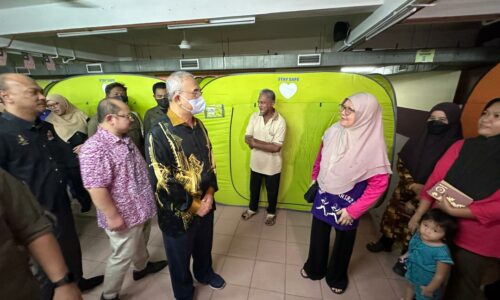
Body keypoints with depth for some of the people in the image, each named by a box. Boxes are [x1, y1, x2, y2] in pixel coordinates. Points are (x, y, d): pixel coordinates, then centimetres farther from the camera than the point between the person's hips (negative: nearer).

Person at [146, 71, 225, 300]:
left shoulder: (199, 126, 0)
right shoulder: (159, 134, -22)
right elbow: (161, 182, -22)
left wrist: (209, 194, -5)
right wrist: (193, 205, -16)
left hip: (205, 204, 6)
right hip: (178, 213, -5)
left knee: (204, 246, 28)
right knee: (180, 257, 21)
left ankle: (204, 273, 58)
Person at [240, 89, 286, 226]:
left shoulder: (280, 122, -20)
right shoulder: (254, 117, -6)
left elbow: (276, 147, -25)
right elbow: (247, 138, -8)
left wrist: (256, 143, -23)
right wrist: (265, 144, -24)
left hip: (272, 165, -3)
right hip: (256, 162, 4)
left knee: (272, 191, 18)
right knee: (254, 188, 23)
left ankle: (271, 213, 43)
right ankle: (252, 208, 48)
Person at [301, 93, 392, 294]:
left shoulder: (372, 144, -22)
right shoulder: (333, 131, -10)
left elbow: (379, 183, -17)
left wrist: (354, 210, -15)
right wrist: (314, 178, 14)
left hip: (347, 202, -3)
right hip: (323, 195, 4)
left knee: (343, 240, 21)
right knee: (318, 234, 21)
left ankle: (337, 277, 50)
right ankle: (314, 269, 50)